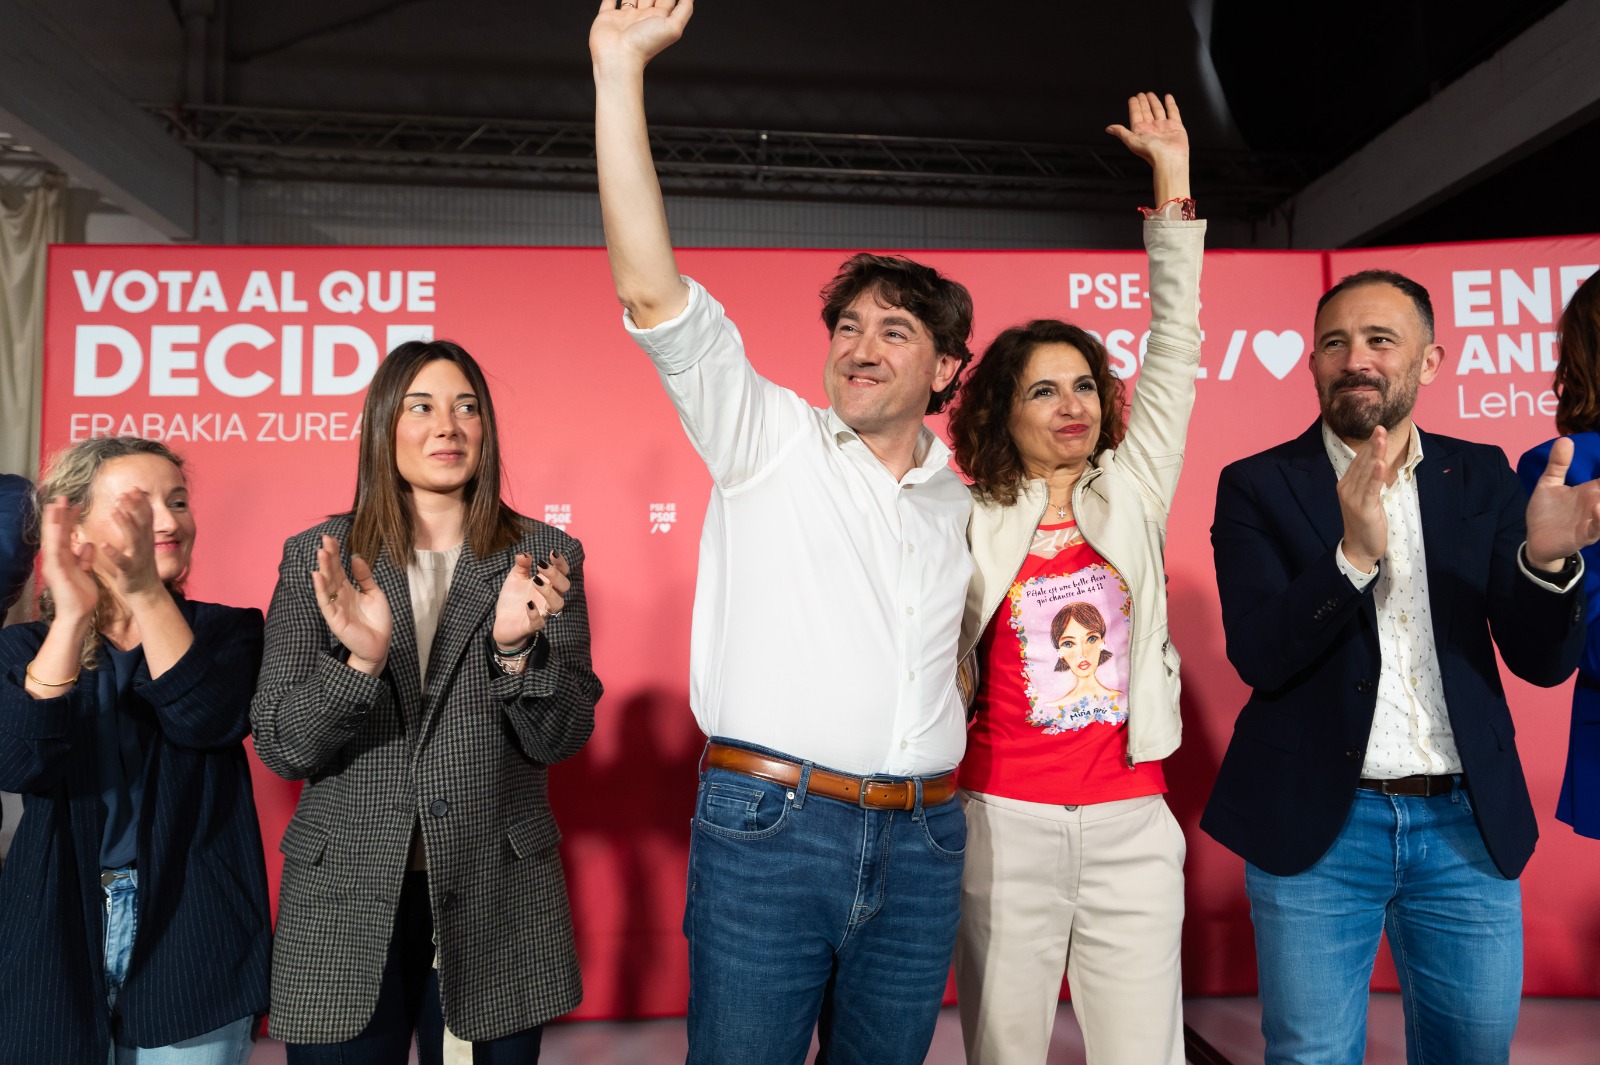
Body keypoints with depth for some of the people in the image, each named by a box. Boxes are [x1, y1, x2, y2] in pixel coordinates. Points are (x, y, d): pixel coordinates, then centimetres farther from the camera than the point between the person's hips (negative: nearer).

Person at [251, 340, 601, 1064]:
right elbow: (281, 750, -4)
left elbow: (562, 739, -4)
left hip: (497, 896, 1)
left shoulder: (544, 557, -1)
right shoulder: (316, 558, 0)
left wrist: (517, 648, -22)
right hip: (344, 897, 0)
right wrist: (361, 661, -21)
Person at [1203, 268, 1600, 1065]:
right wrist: (1354, 552, -29)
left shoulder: (1482, 477, 5)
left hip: (1469, 826, 3)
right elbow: (1258, 656, -15)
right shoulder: (1257, 486, -4)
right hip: (1316, 827, -3)